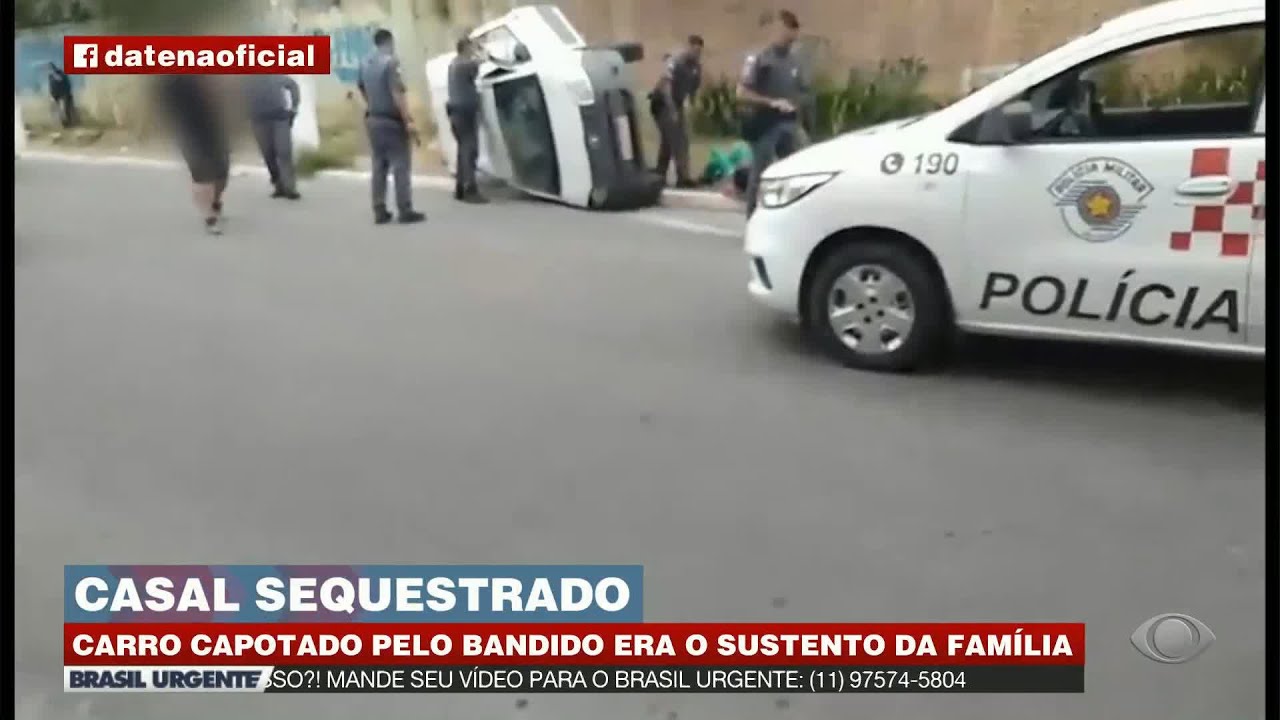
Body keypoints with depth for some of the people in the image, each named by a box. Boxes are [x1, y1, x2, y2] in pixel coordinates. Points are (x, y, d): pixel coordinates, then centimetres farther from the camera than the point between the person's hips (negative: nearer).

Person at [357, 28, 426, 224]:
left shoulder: (365, 64, 11)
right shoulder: (391, 62, -13)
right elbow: (397, 93, -21)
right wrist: (409, 120, -22)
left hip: (373, 119, 7)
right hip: (392, 120, -7)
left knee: (379, 166, 8)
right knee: (400, 165, -4)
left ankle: (379, 211, 7)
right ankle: (405, 211, -6)